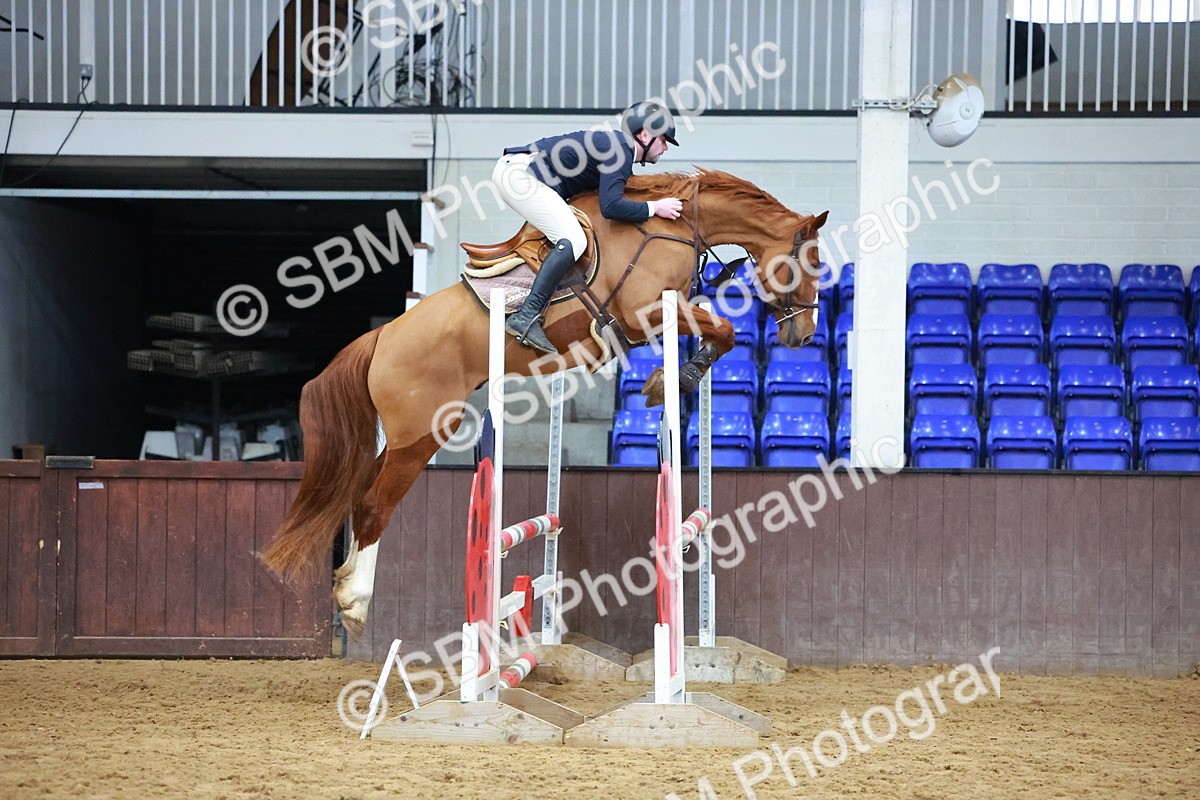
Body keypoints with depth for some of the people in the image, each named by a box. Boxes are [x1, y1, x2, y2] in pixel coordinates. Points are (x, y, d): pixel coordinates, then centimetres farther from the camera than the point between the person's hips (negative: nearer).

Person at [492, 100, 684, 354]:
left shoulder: (615, 145, 20)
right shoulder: (620, 149, -11)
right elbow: (610, 207, -22)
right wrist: (654, 208, -12)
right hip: (519, 174, -11)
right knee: (573, 240, -19)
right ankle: (526, 317, -27)